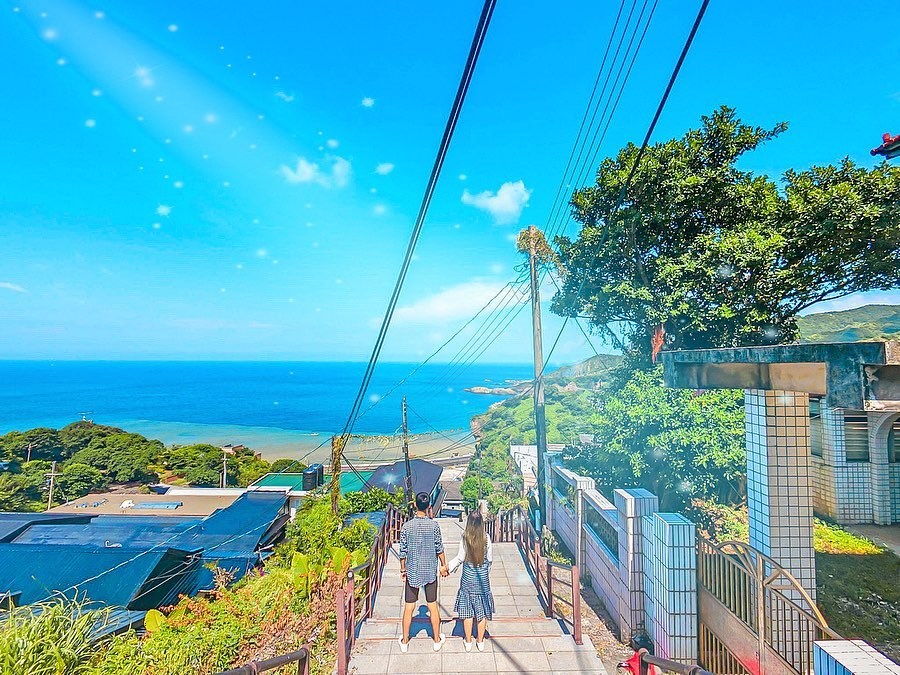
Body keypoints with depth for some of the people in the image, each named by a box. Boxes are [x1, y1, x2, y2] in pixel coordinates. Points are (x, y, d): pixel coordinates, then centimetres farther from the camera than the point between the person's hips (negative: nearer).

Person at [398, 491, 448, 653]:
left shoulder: (407, 526, -12)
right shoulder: (434, 525, -12)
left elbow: (403, 551, -5)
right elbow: (439, 549, -4)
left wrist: (403, 569, 8)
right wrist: (444, 566, 11)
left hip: (412, 572, 0)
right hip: (430, 572, 0)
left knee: (409, 608, 13)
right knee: (433, 607, 14)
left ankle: (405, 641, 26)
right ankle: (437, 640, 28)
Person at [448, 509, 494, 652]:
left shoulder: (465, 538, -14)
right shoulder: (486, 538, -10)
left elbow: (460, 558, -9)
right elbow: (490, 559, -1)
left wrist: (448, 567, 6)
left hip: (468, 579, -1)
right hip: (483, 579, 1)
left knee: (467, 612, 13)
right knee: (482, 611, 15)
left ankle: (468, 642, 24)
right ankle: (480, 642, 26)